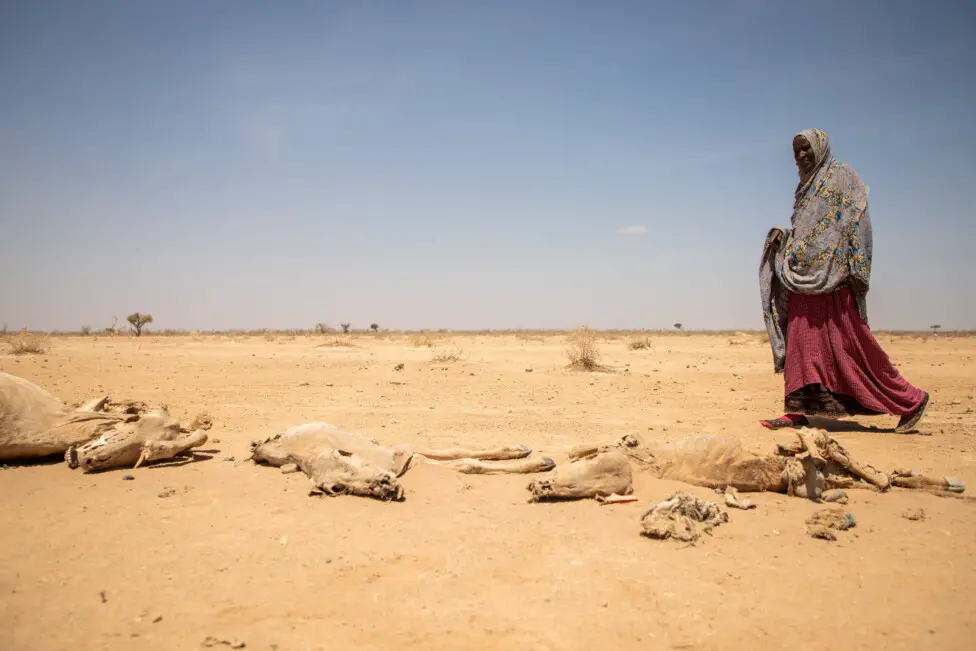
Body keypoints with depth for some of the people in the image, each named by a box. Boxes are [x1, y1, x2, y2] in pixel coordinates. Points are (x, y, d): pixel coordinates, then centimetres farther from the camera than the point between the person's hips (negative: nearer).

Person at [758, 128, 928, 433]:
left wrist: (856, 269, -18)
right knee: (800, 339, -1)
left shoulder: (842, 176, -1)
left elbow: (858, 221, -10)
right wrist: (782, 238, 2)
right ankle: (798, 410, 0)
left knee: (848, 342, -7)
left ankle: (909, 400, 7)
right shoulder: (806, 186, 21)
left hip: (835, 275, -8)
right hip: (804, 276, 8)